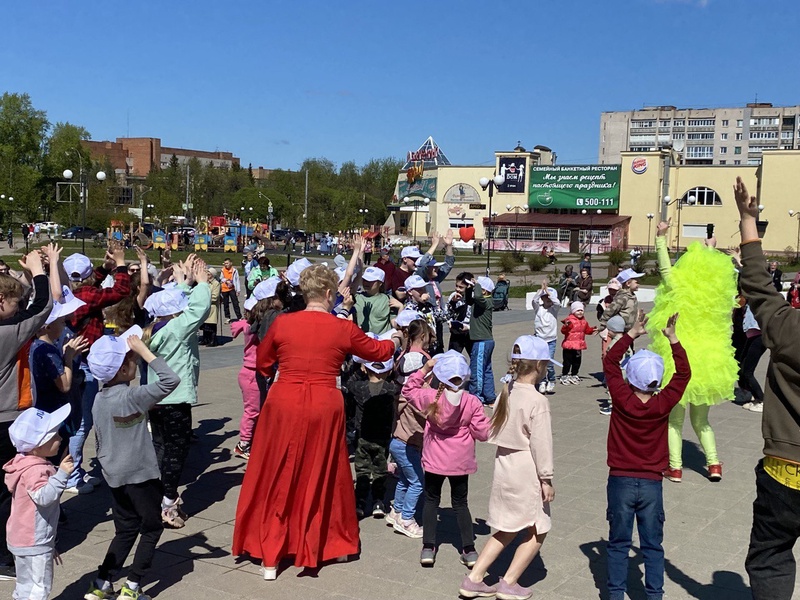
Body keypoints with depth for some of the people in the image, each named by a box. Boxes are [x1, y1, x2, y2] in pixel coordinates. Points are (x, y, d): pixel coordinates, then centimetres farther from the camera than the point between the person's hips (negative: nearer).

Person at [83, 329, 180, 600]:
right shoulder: (132, 397, -20)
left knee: (125, 529, 19)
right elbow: (170, 380, -29)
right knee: (152, 528, 8)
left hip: (115, 476, 7)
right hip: (140, 475, -7)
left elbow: (99, 441, 13)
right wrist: (144, 350, -25)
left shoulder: (99, 399, 4)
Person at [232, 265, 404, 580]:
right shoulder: (344, 329, -3)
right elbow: (379, 352, 14)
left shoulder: (281, 323, -2)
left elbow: (263, 363, 14)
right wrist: (395, 340, 36)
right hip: (324, 409, 0)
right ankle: (328, 543, 33)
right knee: (321, 479, 17)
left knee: (277, 480, 12)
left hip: (283, 406, 0)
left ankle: (270, 556, 17)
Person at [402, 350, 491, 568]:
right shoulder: (472, 402, -14)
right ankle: (469, 550, 13)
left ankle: (428, 547, 12)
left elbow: (408, 390, 4)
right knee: (460, 503, 13)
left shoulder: (431, 397, -14)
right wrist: (488, 423, 10)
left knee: (431, 500, 15)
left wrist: (424, 370, 0)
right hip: (461, 462, 1)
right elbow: (482, 433, -11)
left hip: (435, 461, 0)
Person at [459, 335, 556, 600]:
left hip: (504, 467, 7)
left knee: (507, 529, 19)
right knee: (537, 531, 11)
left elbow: (495, 430, 6)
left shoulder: (506, 392, 2)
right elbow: (540, 444, -16)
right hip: (527, 472, -7)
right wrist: (547, 479, -9)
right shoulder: (537, 401, -18)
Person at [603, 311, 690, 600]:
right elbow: (683, 373, 1)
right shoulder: (663, 404, -11)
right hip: (652, 483, 1)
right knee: (653, 545, 11)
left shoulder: (622, 400, -13)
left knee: (618, 543, 9)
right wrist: (672, 338, -1)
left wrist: (632, 334, -2)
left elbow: (610, 362, -1)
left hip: (620, 480, -1)